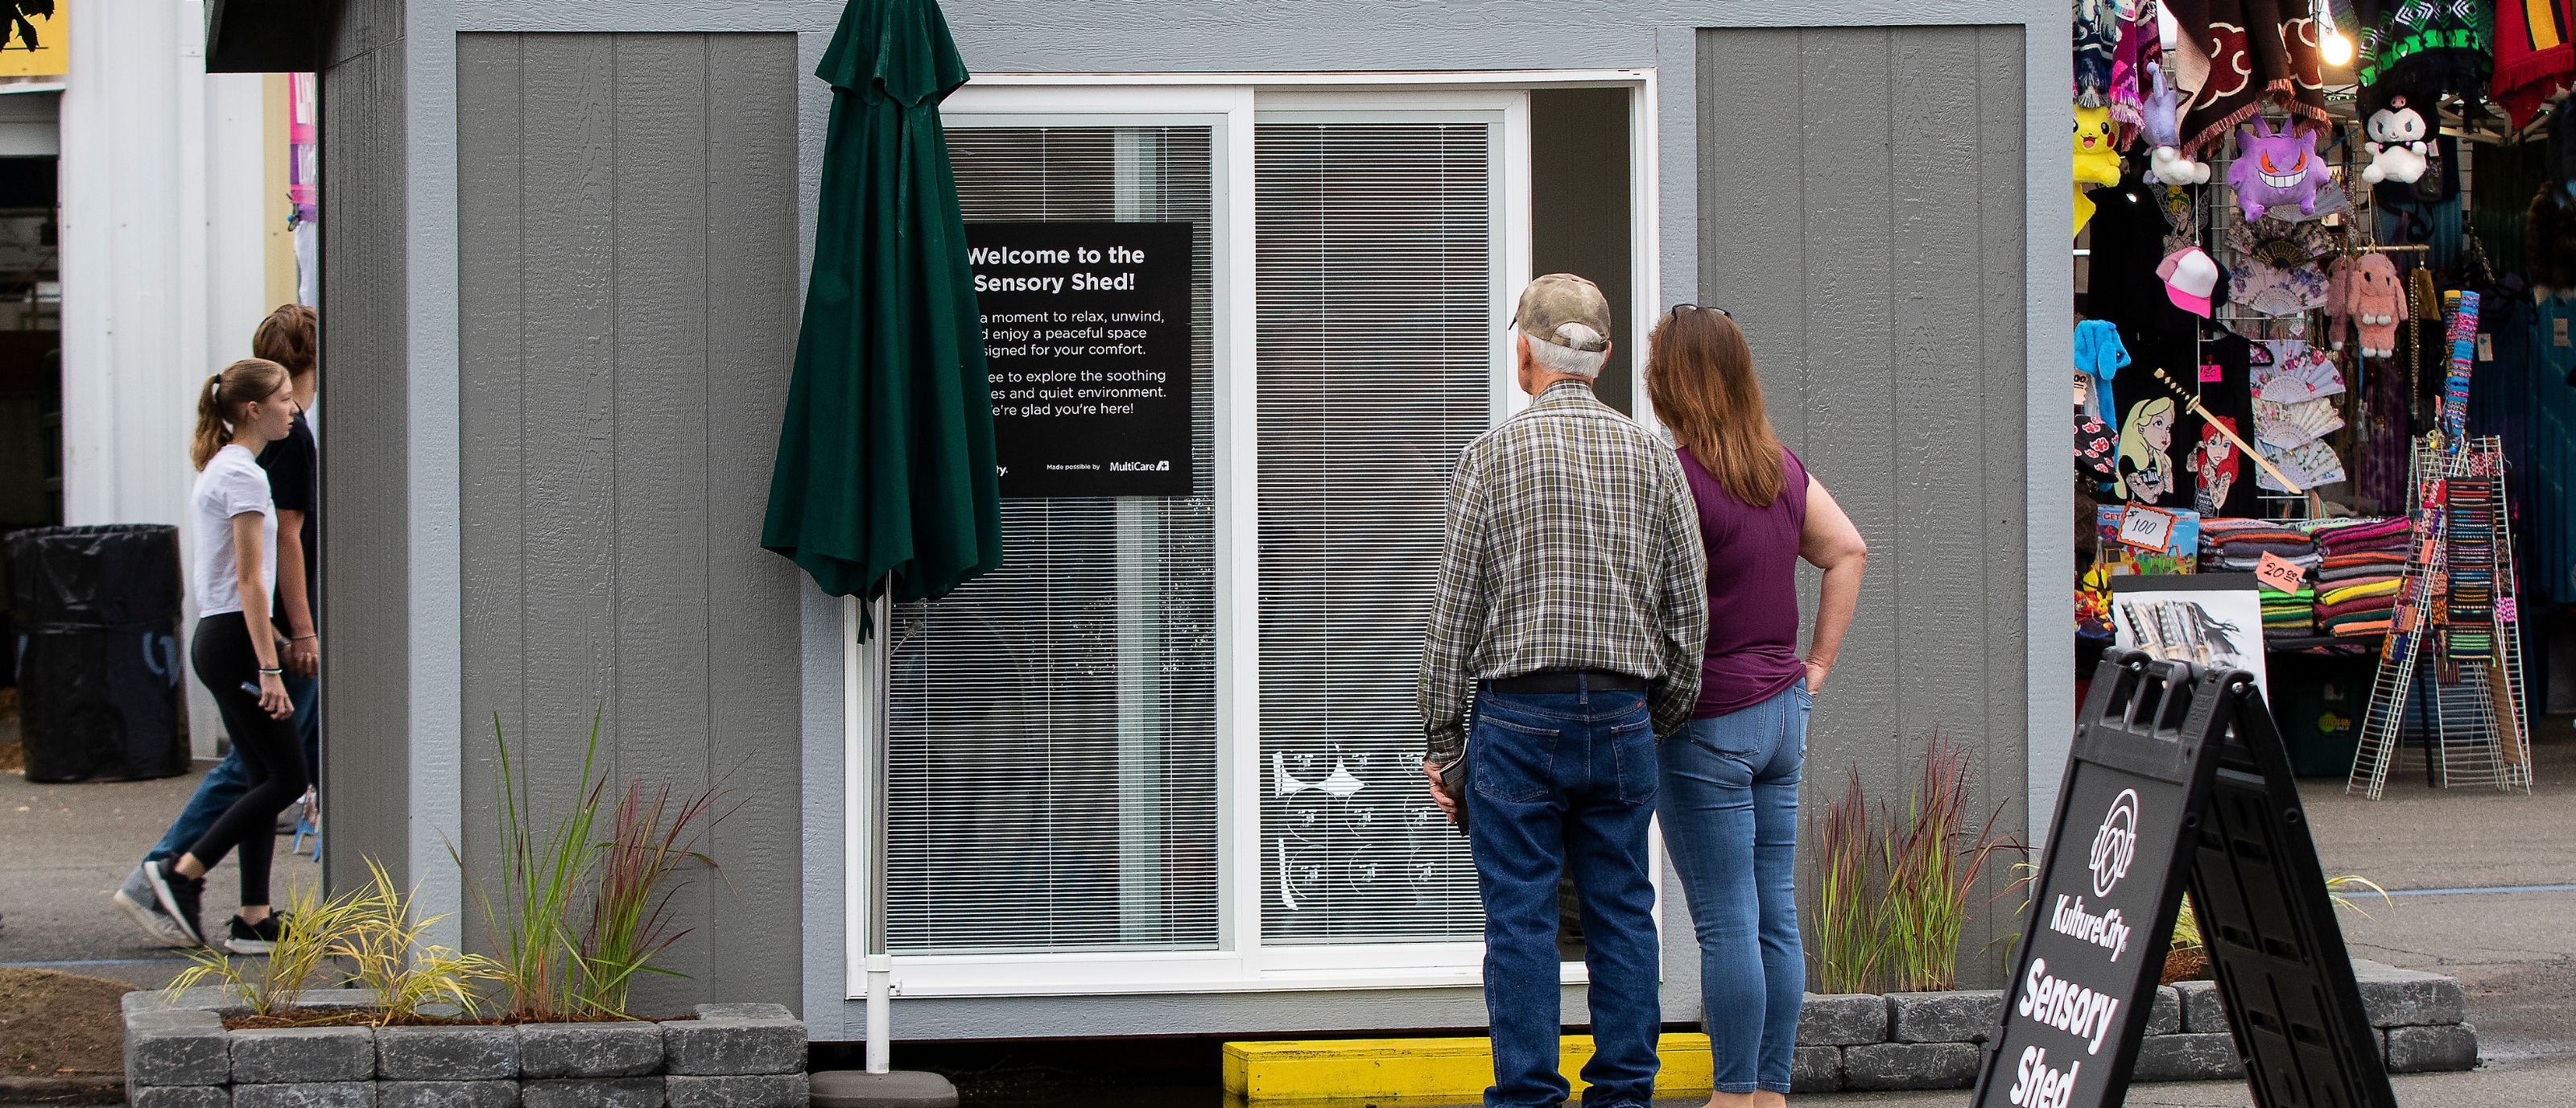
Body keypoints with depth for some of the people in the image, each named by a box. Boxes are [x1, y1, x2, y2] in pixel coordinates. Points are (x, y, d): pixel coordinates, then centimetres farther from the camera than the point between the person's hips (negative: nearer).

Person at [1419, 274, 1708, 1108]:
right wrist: (1663, 724, 16)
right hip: (1624, 715, 3)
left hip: (1517, 713, -3)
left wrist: (1445, 742, 2)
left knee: (1520, 919, 0)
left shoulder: (1493, 455, -4)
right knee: (1622, 914, 9)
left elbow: (1455, 615, -4)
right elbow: (1687, 610, 7)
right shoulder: (1653, 456, 5)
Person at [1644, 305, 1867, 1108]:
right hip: (1781, 710, 7)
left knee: (1726, 922, -3)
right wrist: (1817, 663, 17)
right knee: (1775, 914, 10)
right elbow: (1848, 550, 16)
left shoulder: (1675, 474, -16)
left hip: (1709, 718, -7)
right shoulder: (1782, 467, 8)